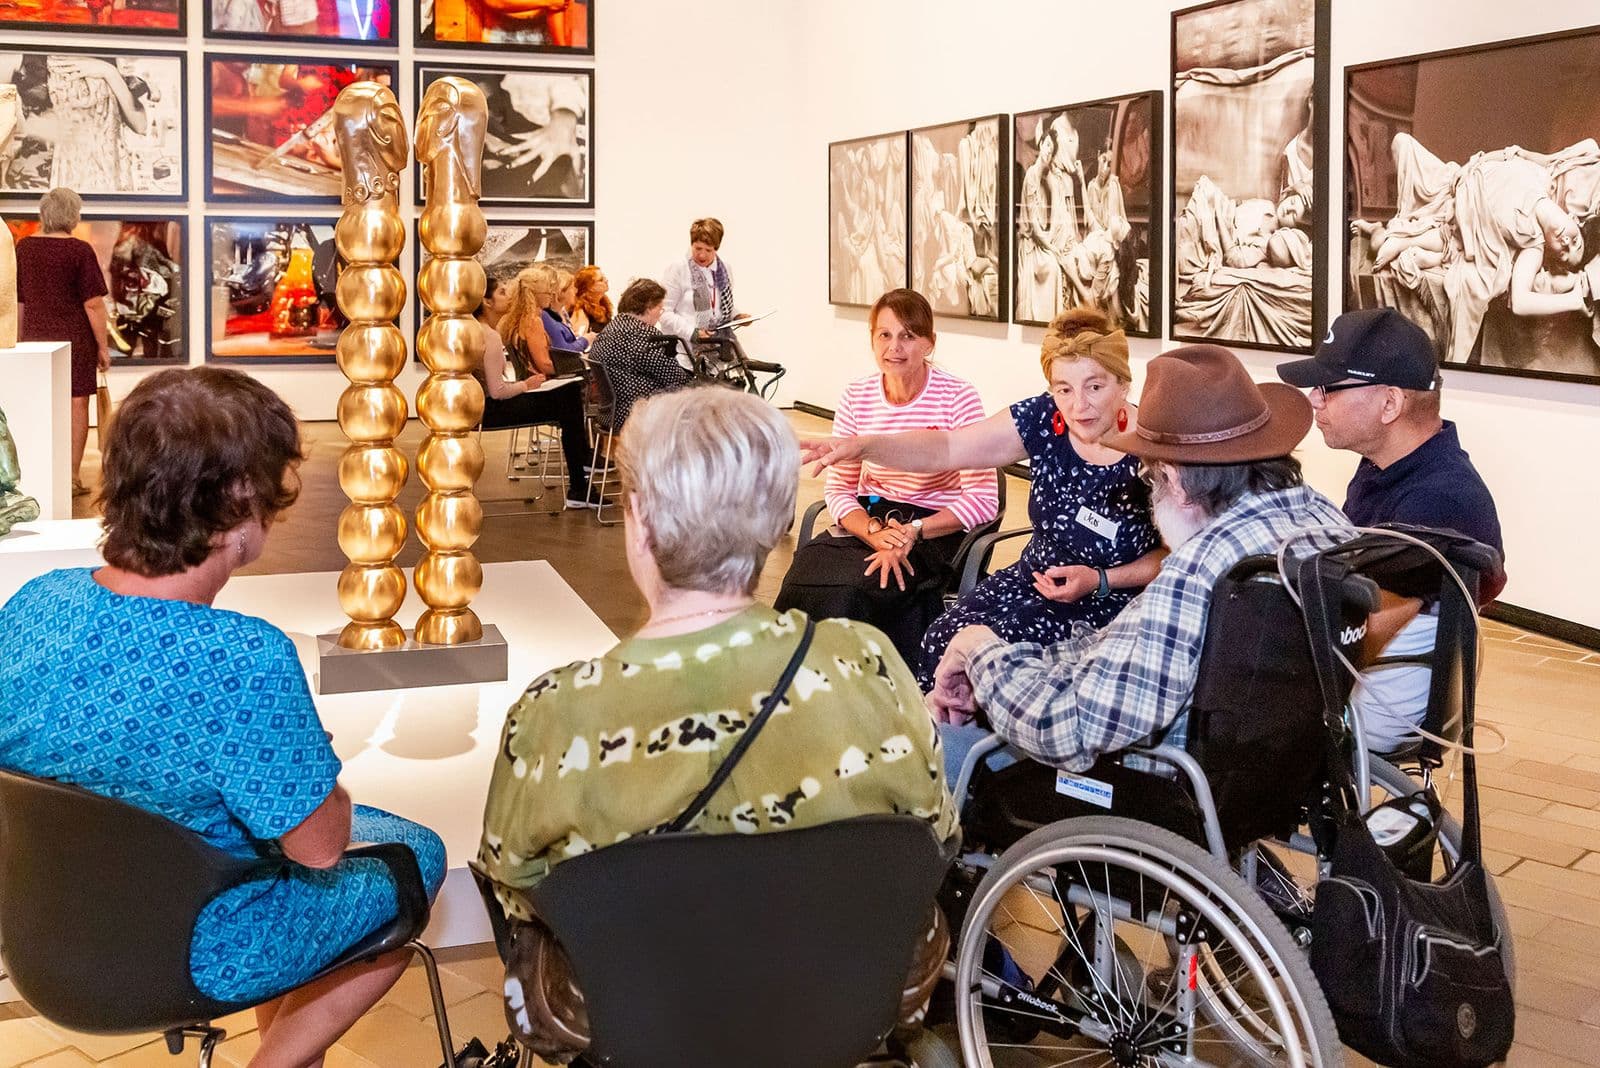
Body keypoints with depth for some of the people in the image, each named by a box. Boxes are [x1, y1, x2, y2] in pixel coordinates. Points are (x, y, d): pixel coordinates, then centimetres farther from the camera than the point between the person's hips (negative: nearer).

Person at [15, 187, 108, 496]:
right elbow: (93, 305, -12)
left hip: (35, 338, 5)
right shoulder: (79, 250, -11)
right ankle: (73, 477, 5)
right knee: (76, 404, 3)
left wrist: (22, 339, 21)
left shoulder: (24, 247, 4)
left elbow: (17, 302, 11)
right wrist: (103, 346, -4)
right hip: (75, 339, -4)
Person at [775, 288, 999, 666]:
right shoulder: (856, 397, 3)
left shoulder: (958, 398, -10)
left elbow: (983, 500, -11)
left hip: (934, 531, -4)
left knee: (849, 594, -30)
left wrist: (912, 532, -21)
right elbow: (838, 489, 3)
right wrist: (875, 532, -17)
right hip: (866, 519, 4)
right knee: (803, 579, -26)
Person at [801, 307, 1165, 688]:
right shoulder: (1044, 419, -8)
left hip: (1109, 601, -4)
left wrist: (1100, 581, -18)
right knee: (944, 639, -18)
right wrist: (861, 445, -21)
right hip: (1032, 580, 5)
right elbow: (946, 449, -8)